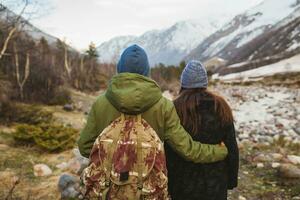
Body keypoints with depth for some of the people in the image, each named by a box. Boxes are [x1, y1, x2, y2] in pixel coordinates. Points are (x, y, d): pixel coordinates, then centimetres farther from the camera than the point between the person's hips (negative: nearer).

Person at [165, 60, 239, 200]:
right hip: (216, 183, 2)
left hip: (185, 184, -2)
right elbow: (232, 148, -1)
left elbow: (170, 152, -12)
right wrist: (232, 180, 10)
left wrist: (169, 184, -1)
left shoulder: (176, 109, -14)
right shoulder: (222, 108, -5)